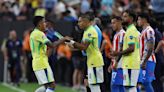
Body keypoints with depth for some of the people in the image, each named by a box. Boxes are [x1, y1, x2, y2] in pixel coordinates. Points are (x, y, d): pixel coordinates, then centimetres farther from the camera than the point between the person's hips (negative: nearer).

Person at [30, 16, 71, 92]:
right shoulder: (39, 34, -13)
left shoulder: (33, 34, 17)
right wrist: (63, 39, -10)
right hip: (42, 64, -10)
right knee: (52, 85, -8)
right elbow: (52, 45, -21)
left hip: (36, 62, 10)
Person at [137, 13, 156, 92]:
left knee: (146, 82, -11)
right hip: (143, 61, 10)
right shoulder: (144, 31, 19)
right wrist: (142, 61, 22)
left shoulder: (149, 31, -12)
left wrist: (144, 61, -23)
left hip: (147, 61, -10)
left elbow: (150, 48, -19)